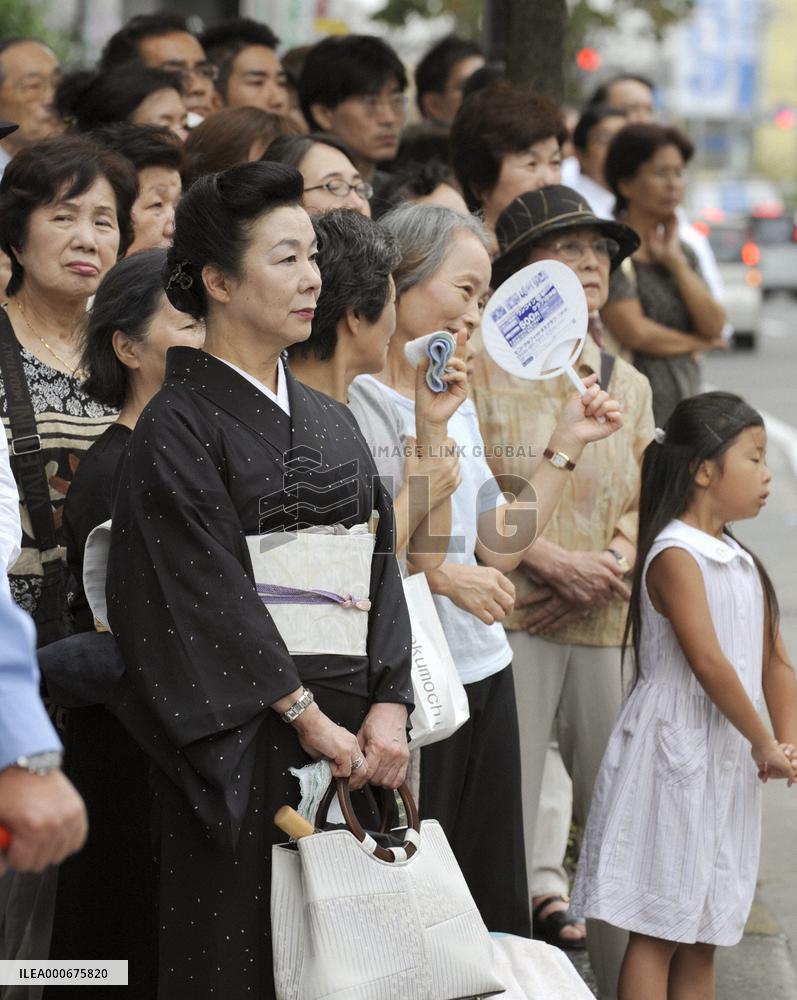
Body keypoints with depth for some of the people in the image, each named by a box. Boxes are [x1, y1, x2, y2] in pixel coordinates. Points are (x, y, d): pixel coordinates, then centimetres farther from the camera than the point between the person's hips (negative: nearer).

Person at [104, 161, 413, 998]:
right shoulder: (177, 426, -6)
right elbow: (207, 592, -13)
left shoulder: (331, 421, 15)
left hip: (353, 735, 6)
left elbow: (379, 568, 9)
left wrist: (388, 706, -6)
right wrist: (309, 719, -16)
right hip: (244, 743, -6)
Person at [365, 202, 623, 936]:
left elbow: (499, 547, 12)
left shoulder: (463, 406, 15)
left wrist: (567, 445, 12)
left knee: (494, 896, 11)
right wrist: (440, 575, -19)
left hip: (485, 669, 8)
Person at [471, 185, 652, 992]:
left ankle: (624, 981, 16)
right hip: (510, 615, -5)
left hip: (605, 621, 5)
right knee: (508, 804, -6)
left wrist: (604, 570, -4)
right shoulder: (483, 370, -2)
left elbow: (642, 502, 15)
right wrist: (554, 563, -13)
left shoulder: (627, 383, 16)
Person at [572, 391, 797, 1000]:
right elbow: (708, 662, -20)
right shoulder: (676, 556, -13)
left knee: (702, 941, 11)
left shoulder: (742, 563, 13)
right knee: (658, 933, -5)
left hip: (731, 764, 8)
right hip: (675, 755, -8)